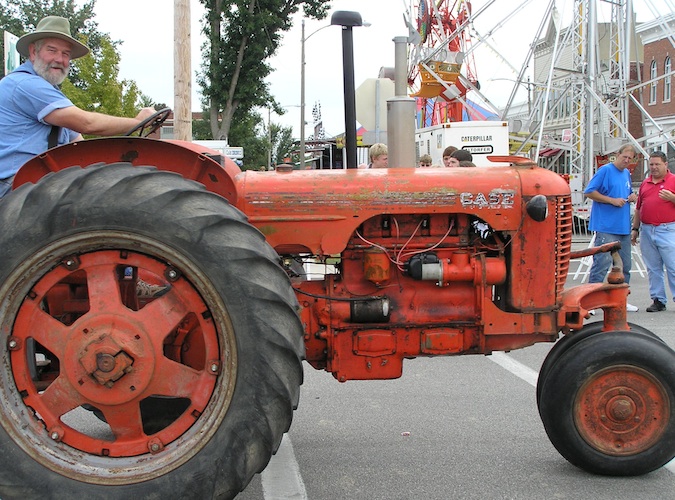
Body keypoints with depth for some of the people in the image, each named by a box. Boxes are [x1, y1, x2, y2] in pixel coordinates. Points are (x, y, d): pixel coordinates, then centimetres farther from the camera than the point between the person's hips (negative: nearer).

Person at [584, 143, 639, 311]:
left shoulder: (627, 173, 16)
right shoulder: (605, 170, -7)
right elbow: (589, 192, -13)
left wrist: (632, 196, 6)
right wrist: (612, 200, -17)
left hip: (624, 227, 8)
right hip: (606, 227, -8)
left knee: (625, 266, 12)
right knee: (602, 263, -11)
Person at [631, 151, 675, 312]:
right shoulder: (645, 183, 17)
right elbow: (638, 209, 21)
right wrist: (635, 228, 18)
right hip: (646, 230, 5)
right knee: (653, 268, 7)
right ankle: (658, 300, 13)